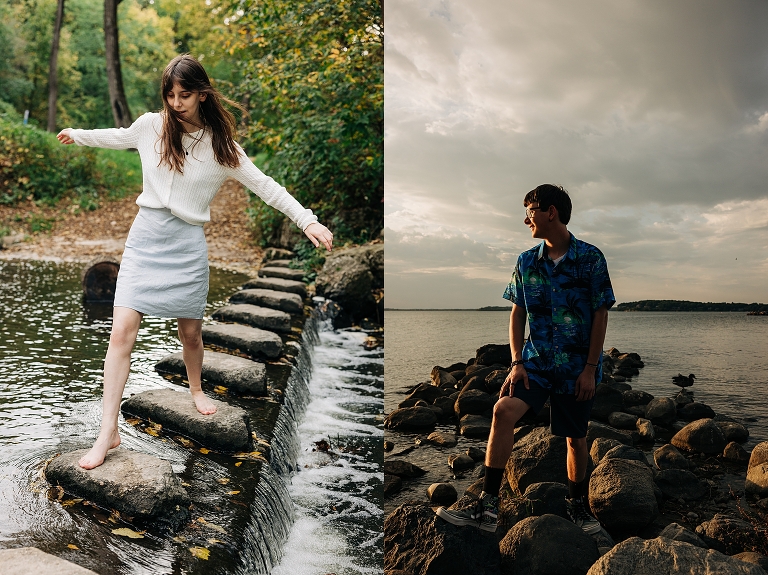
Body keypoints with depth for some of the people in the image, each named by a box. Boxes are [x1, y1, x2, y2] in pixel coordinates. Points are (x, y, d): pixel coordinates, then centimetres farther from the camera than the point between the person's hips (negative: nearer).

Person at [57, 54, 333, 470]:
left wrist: (307, 220, -10)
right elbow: (117, 137, 24)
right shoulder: (152, 126, 3)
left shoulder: (220, 144, -1)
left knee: (191, 331, 10)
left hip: (188, 242, 0)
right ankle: (108, 432, -2)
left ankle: (195, 389, 43)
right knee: (122, 330, -9)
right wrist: (76, 135, 41)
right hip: (145, 235, 1)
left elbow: (264, 186, -1)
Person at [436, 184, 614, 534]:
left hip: (577, 366, -2)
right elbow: (517, 314, 6)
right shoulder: (526, 262, 4)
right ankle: (487, 507, -18)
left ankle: (577, 505, 36)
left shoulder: (590, 258, -7)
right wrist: (517, 362, -3)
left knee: (575, 439, 10)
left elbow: (600, 315, -5)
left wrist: (590, 368, -8)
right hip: (536, 361, 2)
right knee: (504, 410, -22)